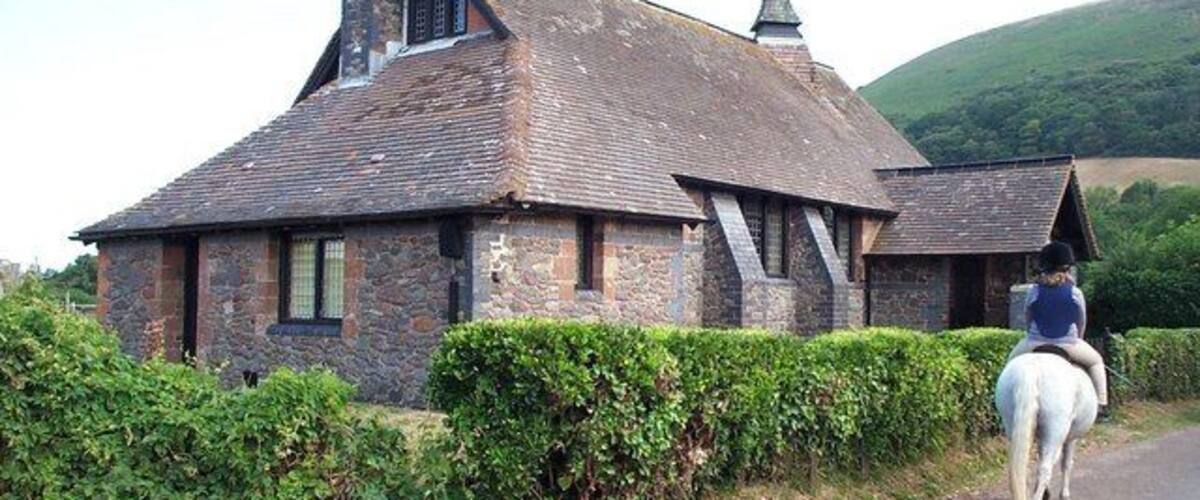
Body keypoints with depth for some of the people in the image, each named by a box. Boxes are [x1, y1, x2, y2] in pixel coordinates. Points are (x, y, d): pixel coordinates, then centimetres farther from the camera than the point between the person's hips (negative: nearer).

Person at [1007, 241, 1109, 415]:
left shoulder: (1033, 292, -3)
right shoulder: (1076, 293, -4)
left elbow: (1027, 321, 6)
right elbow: (1082, 323, 6)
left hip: (1036, 344, 0)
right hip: (1067, 344, 0)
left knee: (1012, 361, 26)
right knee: (1096, 361, 24)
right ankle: (1101, 403, 17)